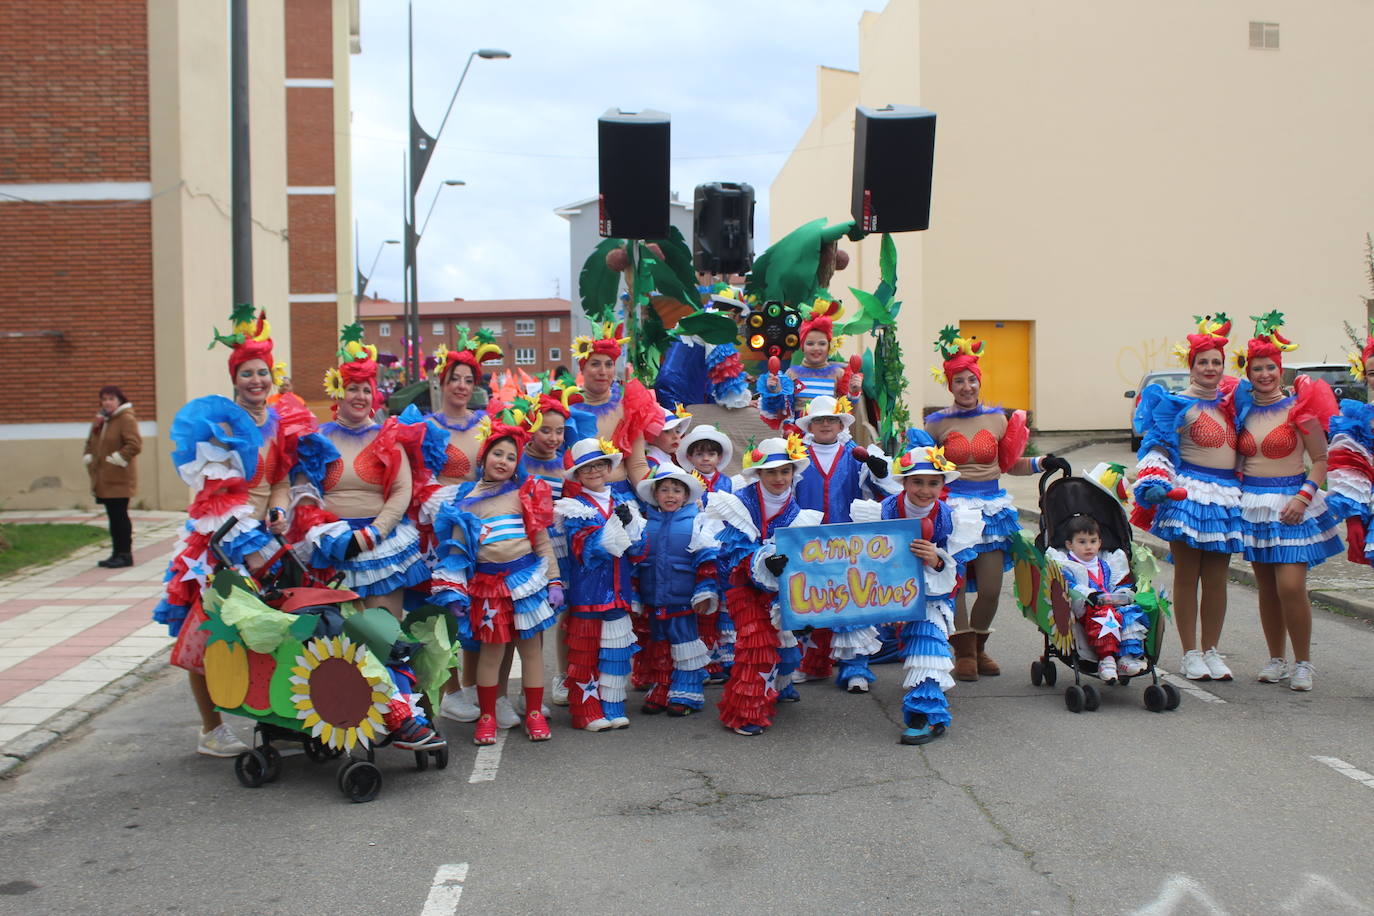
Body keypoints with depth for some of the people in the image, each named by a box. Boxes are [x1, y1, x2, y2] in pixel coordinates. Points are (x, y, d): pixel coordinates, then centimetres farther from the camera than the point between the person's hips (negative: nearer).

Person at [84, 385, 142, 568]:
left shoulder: (126, 419, -10)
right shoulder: (100, 419, 17)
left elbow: (135, 445, -19)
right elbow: (91, 443, 26)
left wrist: (116, 459, -19)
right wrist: (88, 459, 10)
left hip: (119, 479, -8)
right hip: (103, 479, 8)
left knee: (120, 516, -5)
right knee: (113, 516, 12)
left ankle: (125, 555, 1)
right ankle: (117, 553, 18)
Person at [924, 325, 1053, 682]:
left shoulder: (998, 419, 8)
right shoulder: (937, 423, 0)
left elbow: (1010, 464, 18)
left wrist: (1041, 463, 4)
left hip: (991, 507, 3)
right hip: (952, 508, -2)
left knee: (991, 590, 2)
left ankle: (978, 645, 25)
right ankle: (964, 650, 13)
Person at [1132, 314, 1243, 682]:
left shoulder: (1232, 400, 13)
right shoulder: (1178, 404, -4)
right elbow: (1158, 448, -9)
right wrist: (1155, 482, -22)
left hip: (1227, 496, 5)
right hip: (1189, 494, -5)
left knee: (1216, 581, 8)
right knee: (1187, 578, 2)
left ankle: (1211, 651, 17)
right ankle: (1190, 654, 9)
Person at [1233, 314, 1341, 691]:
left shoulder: (1299, 406, -5)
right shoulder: (1241, 408, 7)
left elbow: (1321, 459, -5)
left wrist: (1304, 496, -16)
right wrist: (1237, 490, 2)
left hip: (1291, 505, -4)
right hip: (1252, 503, 4)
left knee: (1291, 586, -12)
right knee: (1266, 588, 8)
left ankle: (1303, 662, 3)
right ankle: (1276, 659, 20)